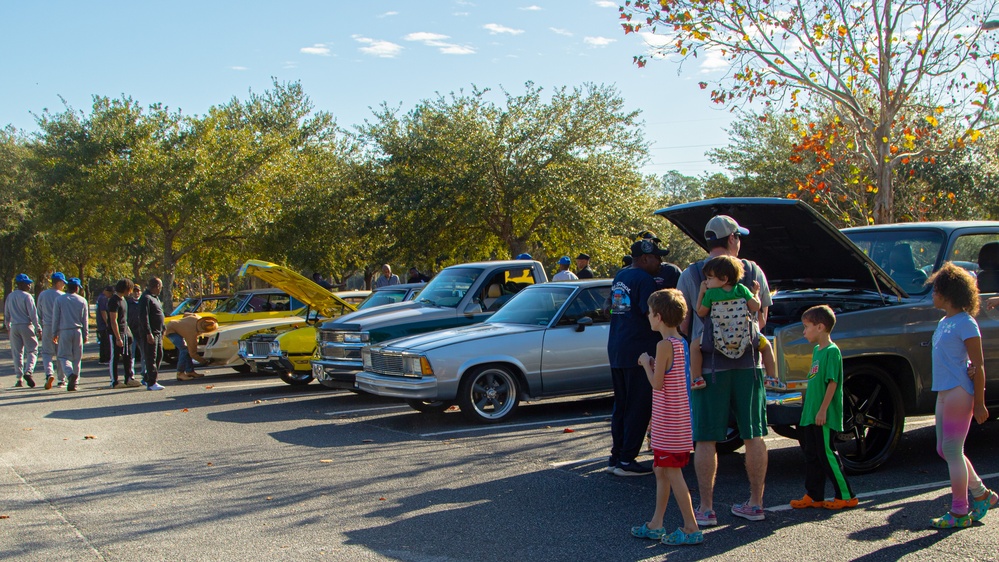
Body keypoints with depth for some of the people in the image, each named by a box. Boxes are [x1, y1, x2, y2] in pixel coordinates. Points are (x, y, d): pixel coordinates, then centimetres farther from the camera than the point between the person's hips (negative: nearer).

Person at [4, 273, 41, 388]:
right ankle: (28, 371, -18)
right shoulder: (27, 297, -11)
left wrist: (7, 327, 28)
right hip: (26, 326, -5)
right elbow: (33, 314, -12)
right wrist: (38, 329, -7)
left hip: (14, 327, 5)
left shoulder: (10, 296, 8)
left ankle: (19, 378, 7)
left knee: (17, 353, 9)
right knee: (32, 350, 2)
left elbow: (6, 314, 16)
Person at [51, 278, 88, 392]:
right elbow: (85, 320, 5)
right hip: (78, 331, 2)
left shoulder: (59, 300, -1)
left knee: (64, 356, 0)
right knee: (77, 358, 9)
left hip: (64, 332, -2)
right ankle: (73, 382, 11)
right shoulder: (82, 301, 3)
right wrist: (85, 335, 13)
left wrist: (55, 333, 8)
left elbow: (55, 318, 1)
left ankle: (70, 374, -27)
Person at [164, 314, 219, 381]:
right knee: (184, 350, -23)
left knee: (187, 350, 7)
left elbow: (186, 315, 4)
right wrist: (204, 361, -21)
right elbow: (193, 354, -26)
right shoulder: (192, 335, -34)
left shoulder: (197, 318, -17)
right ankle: (180, 374, -20)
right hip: (171, 331, -10)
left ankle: (189, 371, 12)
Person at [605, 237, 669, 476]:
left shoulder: (619, 277, 14)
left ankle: (616, 457, 17)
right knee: (639, 408, -2)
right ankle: (626, 461, -2)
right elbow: (652, 314, -19)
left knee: (621, 406, 15)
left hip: (616, 350, 9)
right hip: (638, 351, -9)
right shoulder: (644, 280, -13)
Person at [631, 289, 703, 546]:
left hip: (669, 421, -10)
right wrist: (653, 364, 9)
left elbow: (657, 383, -18)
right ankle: (656, 524, 25)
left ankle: (691, 529, 2)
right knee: (661, 471, 16)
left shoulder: (665, 345, -19)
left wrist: (646, 363, -4)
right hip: (678, 418, 10)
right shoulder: (681, 342, 9)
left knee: (672, 473, -3)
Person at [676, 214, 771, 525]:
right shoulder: (753, 271, 2)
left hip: (708, 364, -2)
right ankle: (755, 503, 19)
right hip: (748, 362, 2)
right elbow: (762, 319, 11)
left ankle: (706, 508, 5)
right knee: (754, 435, 12)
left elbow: (682, 324, 0)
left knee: (705, 439, 3)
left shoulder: (691, 274, -3)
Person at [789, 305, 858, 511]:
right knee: (812, 455, 11)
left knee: (827, 454, -4)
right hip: (811, 415, 9)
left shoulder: (832, 351, -14)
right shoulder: (817, 350, 14)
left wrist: (823, 409, -21)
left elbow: (833, 382, -19)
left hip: (825, 416, -9)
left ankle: (846, 496, 6)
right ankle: (814, 496, 18)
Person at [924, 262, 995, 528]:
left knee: (952, 450, -4)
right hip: (944, 391, 9)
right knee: (944, 450, 14)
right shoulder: (944, 322, 14)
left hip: (959, 392, -9)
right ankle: (982, 495, 28)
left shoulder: (965, 324, -13)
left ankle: (959, 512, 5)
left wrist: (979, 403, -15)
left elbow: (978, 365, -14)